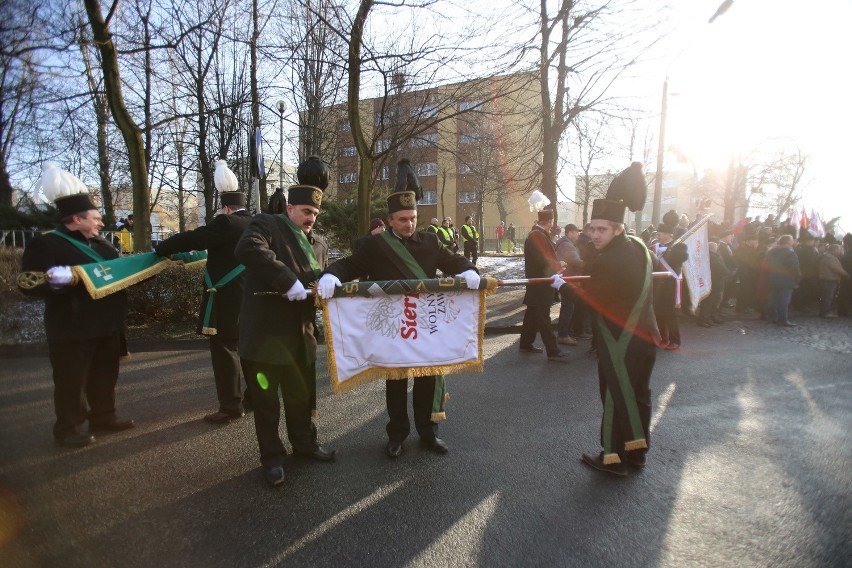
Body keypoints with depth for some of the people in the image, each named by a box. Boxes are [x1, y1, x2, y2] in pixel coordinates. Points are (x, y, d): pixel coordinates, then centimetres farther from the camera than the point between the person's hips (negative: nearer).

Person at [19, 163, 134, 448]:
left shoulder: (98, 243, 13)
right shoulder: (45, 244, -11)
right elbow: (29, 285, -19)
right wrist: (54, 280, -39)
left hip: (106, 326, 8)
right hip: (72, 330, -8)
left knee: (104, 376, 17)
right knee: (71, 381, 3)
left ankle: (103, 418, 31)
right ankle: (67, 429, 17)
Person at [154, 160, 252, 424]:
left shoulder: (226, 223, -14)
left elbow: (192, 239, -13)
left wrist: (159, 249, 1)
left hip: (227, 299, -8)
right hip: (249, 297, 8)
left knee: (224, 349, 0)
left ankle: (231, 407, 6)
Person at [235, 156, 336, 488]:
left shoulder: (319, 244, 13)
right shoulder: (266, 225, -7)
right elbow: (247, 249, -27)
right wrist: (288, 281, -30)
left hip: (301, 334, 6)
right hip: (264, 333, -6)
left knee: (302, 394, 18)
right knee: (265, 399, 8)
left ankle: (304, 443, 38)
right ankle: (272, 457, 25)